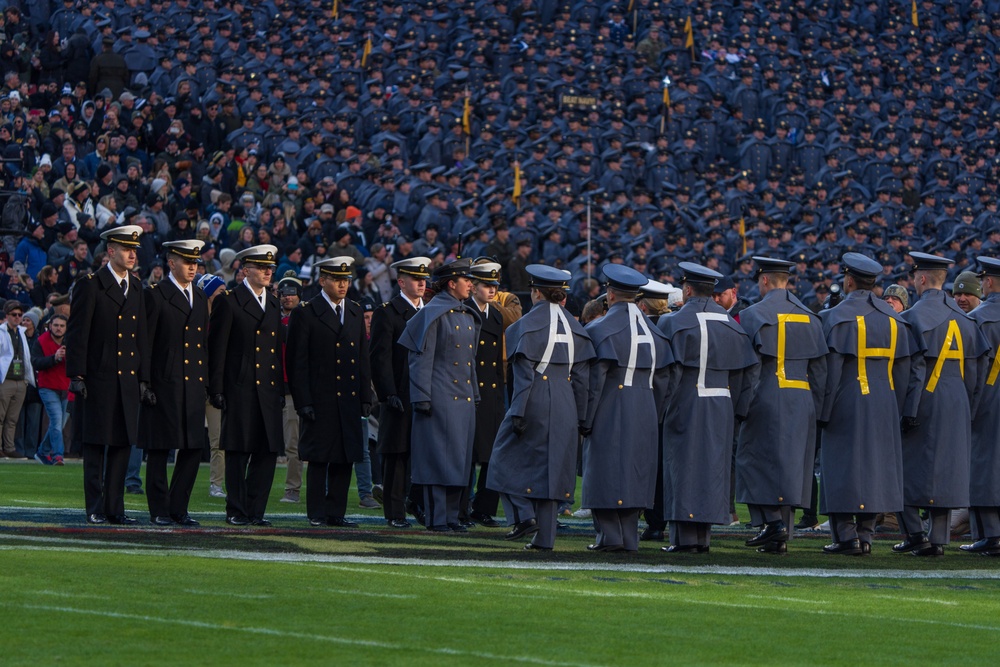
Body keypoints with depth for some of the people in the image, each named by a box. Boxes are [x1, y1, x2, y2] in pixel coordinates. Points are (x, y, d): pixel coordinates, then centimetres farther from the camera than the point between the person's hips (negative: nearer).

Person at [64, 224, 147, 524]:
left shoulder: (136, 288, 14)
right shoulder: (90, 286, -4)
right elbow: (76, 333, -7)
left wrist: (144, 376, 10)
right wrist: (76, 375, -12)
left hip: (128, 380, 6)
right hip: (99, 380, -6)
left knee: (123, 444, 5)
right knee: (96, 444, -2)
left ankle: (115, 508, 10)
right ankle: (95, 508, 2)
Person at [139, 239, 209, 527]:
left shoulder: (200, 298, 17)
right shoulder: (155, 295, -2)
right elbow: (145, 343, -5)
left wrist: (206, 382, 14)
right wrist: (143, 383, -11)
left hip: (194, 385, 6)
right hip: (164, 385, -6)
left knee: (193, 448, 3)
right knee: (160, 449, -2)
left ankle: (178, 507, 11)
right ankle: (159, 510, 3)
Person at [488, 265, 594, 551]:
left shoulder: (527, 325, -7)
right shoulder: (574, 328, 9)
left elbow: (524, 374, -13)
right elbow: (582, 377, 8)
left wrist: (517, 413, -12)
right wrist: (581, 418, 12)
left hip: (535, 402, -5)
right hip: (565, 408, 5)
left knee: (509, 458, 10)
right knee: (553, 467, 7)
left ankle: (524, 515, -5)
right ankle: (545, 536, 6)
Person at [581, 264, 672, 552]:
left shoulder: (600, 330, -8)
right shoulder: (652, 332, 10)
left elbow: (594, 379, -13)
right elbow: (663, 380, 11)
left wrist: (585, 420, -8)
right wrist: (654, 417, 17)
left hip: (609, 411, -5)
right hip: (644, 413, 5)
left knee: (606, 471, -1)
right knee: (635, 471, 8)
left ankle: (609, 535, -6)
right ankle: (629, 537, 7)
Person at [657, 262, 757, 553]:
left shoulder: (673, 323, -8)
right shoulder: (730, 324, 9)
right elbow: (742, 371, 9)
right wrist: (736, 409, 13)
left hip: (685, 406, -5)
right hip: (721, 407, 5)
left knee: (684, 467, -1)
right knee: (712, 468, 9)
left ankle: (685, 537, -5)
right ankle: (703, 537, 10)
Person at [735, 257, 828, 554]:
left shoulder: (753, 315, -6)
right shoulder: (809, 317, 10)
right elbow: (819, 366, 10)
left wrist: (742, 404, -8)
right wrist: (815, 407, 13)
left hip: (767, 399, -5)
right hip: (802, 403, 5)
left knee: (755, 458, 1)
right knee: (789, 463, 8)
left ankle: (772, 521, -16)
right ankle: (781, 535, 9)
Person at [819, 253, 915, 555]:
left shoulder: (837, 317, -10)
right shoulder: (893, 318, 7)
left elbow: (831, 369, -12)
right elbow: (903, 369, 7)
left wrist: (823, 412, -8)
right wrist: (897, 410, 13)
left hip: (847, 405, -5)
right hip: (884, 405, 5)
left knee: (843, 466, -1)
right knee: (875, 466, 10)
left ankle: (846, 535, -6)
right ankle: (865, 534, 9)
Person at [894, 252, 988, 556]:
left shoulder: (915, 316, -12)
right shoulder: (962, 317, 8)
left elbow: (914, 367, -17)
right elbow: (977, 365, 9)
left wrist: (908, 412, -16)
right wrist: (968, 406, 15)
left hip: (925, 402, -6)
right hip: (956, 405, 6)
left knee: (905, 470, 3)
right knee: (944, 471, 7)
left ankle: (915, 534, -3)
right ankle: (939, 539, 5)